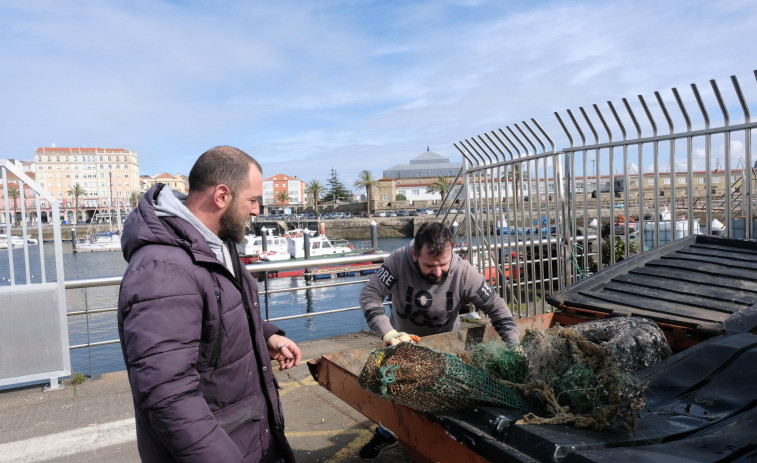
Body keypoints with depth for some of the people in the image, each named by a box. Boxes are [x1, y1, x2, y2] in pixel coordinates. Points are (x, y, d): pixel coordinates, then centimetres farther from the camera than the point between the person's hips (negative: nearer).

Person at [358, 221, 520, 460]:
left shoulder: (464, 272, -28)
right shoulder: (399, 261, -31)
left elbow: (497, 308, -19)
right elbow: (369, 296, -31)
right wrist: (388, 333, -44)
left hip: (444, 342, 0)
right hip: (402, 338, 1)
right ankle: (386, 434, 37)